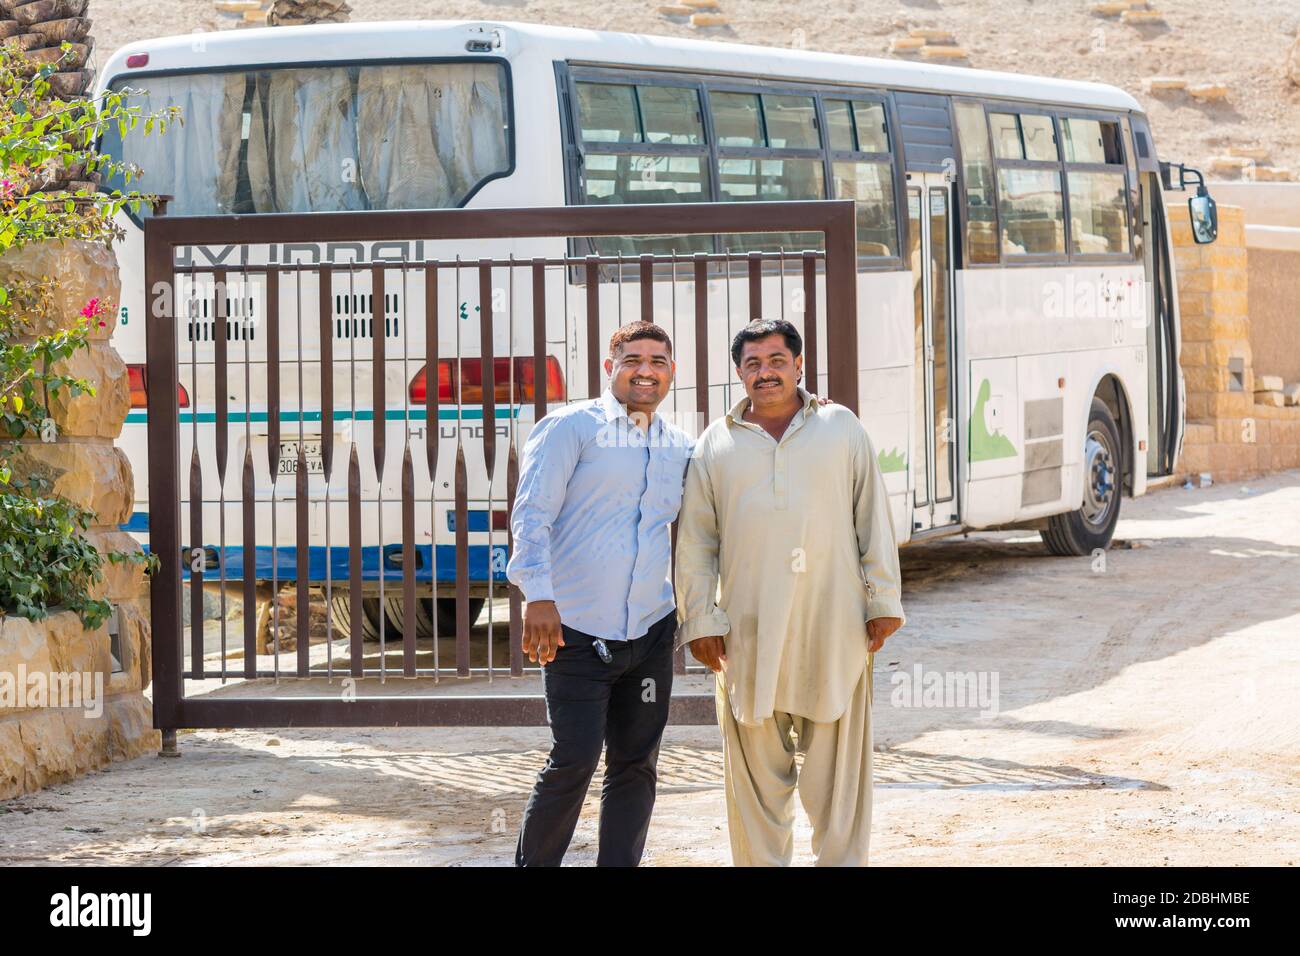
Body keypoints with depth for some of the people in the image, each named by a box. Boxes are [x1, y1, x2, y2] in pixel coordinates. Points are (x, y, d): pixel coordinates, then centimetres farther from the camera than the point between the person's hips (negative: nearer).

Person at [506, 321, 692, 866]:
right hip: (577, 631, -5)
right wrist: (539, 595, -19)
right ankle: (532, 865, 5)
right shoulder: (572, 428, -1)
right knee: (575, 760, -11)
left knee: (636, 765, 6)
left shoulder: (680, 449, 15)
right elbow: (531, 513, -9)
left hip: (650, 634, 6)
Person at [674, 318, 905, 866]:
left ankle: (842, 861, 7)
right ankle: (761, 863, 7)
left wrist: (883, 602, 4)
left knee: (839, 766, 1)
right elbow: (695, 541, 9)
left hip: (834, 630, 0)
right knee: (757, 770, 2)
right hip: (749, 632, 0)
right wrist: (699, 620, 3)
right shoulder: (716, 445, 9)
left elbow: (873, 520, 9)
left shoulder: (842, 429, 10)